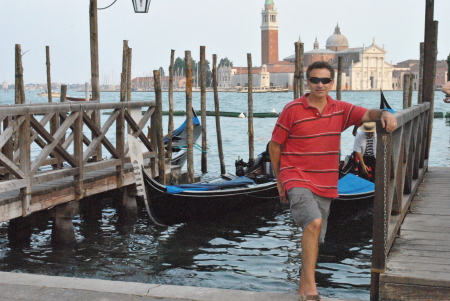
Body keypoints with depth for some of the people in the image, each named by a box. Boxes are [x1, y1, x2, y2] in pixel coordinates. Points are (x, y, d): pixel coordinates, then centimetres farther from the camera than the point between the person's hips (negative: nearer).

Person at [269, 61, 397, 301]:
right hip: (297, 179, -5)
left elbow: (367, 115, -8)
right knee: (314, 223, -27)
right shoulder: (292, 110, -6)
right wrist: (280, 181, 2)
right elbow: (275, 145, 0)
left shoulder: (340, 110, 5)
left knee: (315, 238, 13)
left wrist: (384, 113, -31)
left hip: (325, 185, 5)